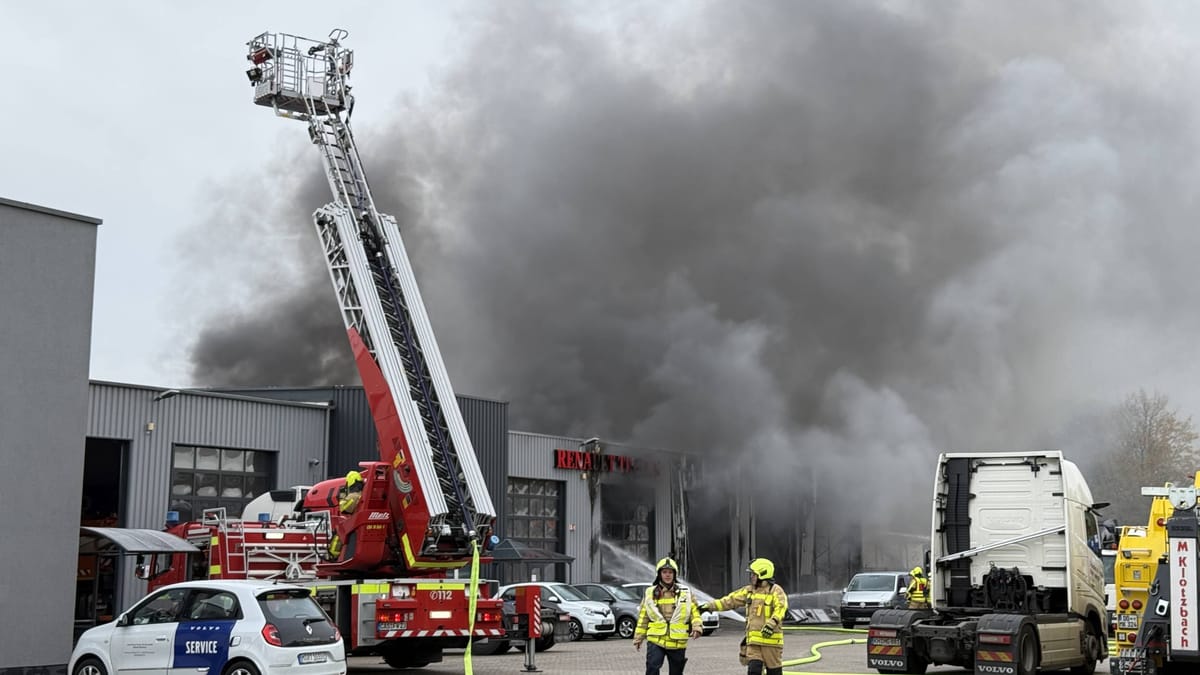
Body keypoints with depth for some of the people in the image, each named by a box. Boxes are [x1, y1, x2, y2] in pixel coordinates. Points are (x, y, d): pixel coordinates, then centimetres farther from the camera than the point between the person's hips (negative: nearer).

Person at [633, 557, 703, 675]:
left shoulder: (685, 593, 6)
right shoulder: (650, 593, 6)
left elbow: (694, 612, 5)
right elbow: (643, 617, 10)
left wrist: (697, 627, -13)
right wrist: (638, 637, 10)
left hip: (677, 643, 1)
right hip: (656, 641, -1)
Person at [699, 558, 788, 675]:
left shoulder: (776, 591, -8)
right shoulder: (749, 590, 13)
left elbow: (781, 608, -24)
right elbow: (730, 600, 14)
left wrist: (772, 623, -41)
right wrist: (709, 606, 9)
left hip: (770, 639, -5)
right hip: (753, 640, 5)